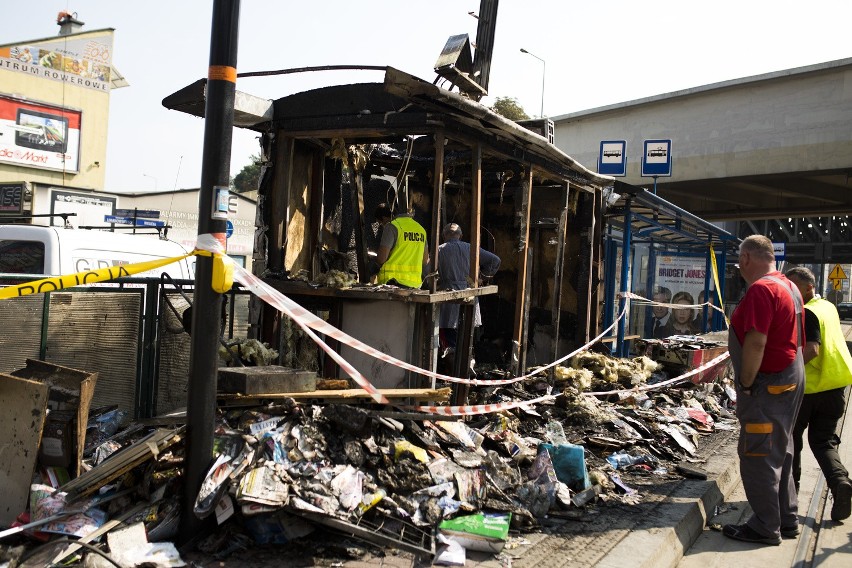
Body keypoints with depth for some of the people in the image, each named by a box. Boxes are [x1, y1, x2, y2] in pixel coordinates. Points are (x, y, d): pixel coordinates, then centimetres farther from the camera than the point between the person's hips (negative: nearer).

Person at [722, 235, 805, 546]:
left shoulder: (761, 289, -20)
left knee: (757, 456, -1)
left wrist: (745, 384, -17)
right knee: (780, 453, 18)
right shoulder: (789, 286, 12)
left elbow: (756, 342, -27)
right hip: (791, 379, 10)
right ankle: (786, 520, 28)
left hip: (767, 384, -10)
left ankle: (766, 527, 7)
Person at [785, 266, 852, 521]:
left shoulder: (806, 313, -17)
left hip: (807, 387, -7)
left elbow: (811, 349, -28)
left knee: (791, 437, 12)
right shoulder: (828, 307, 11)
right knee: (824, 441, 12)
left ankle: (790, 486, 21)